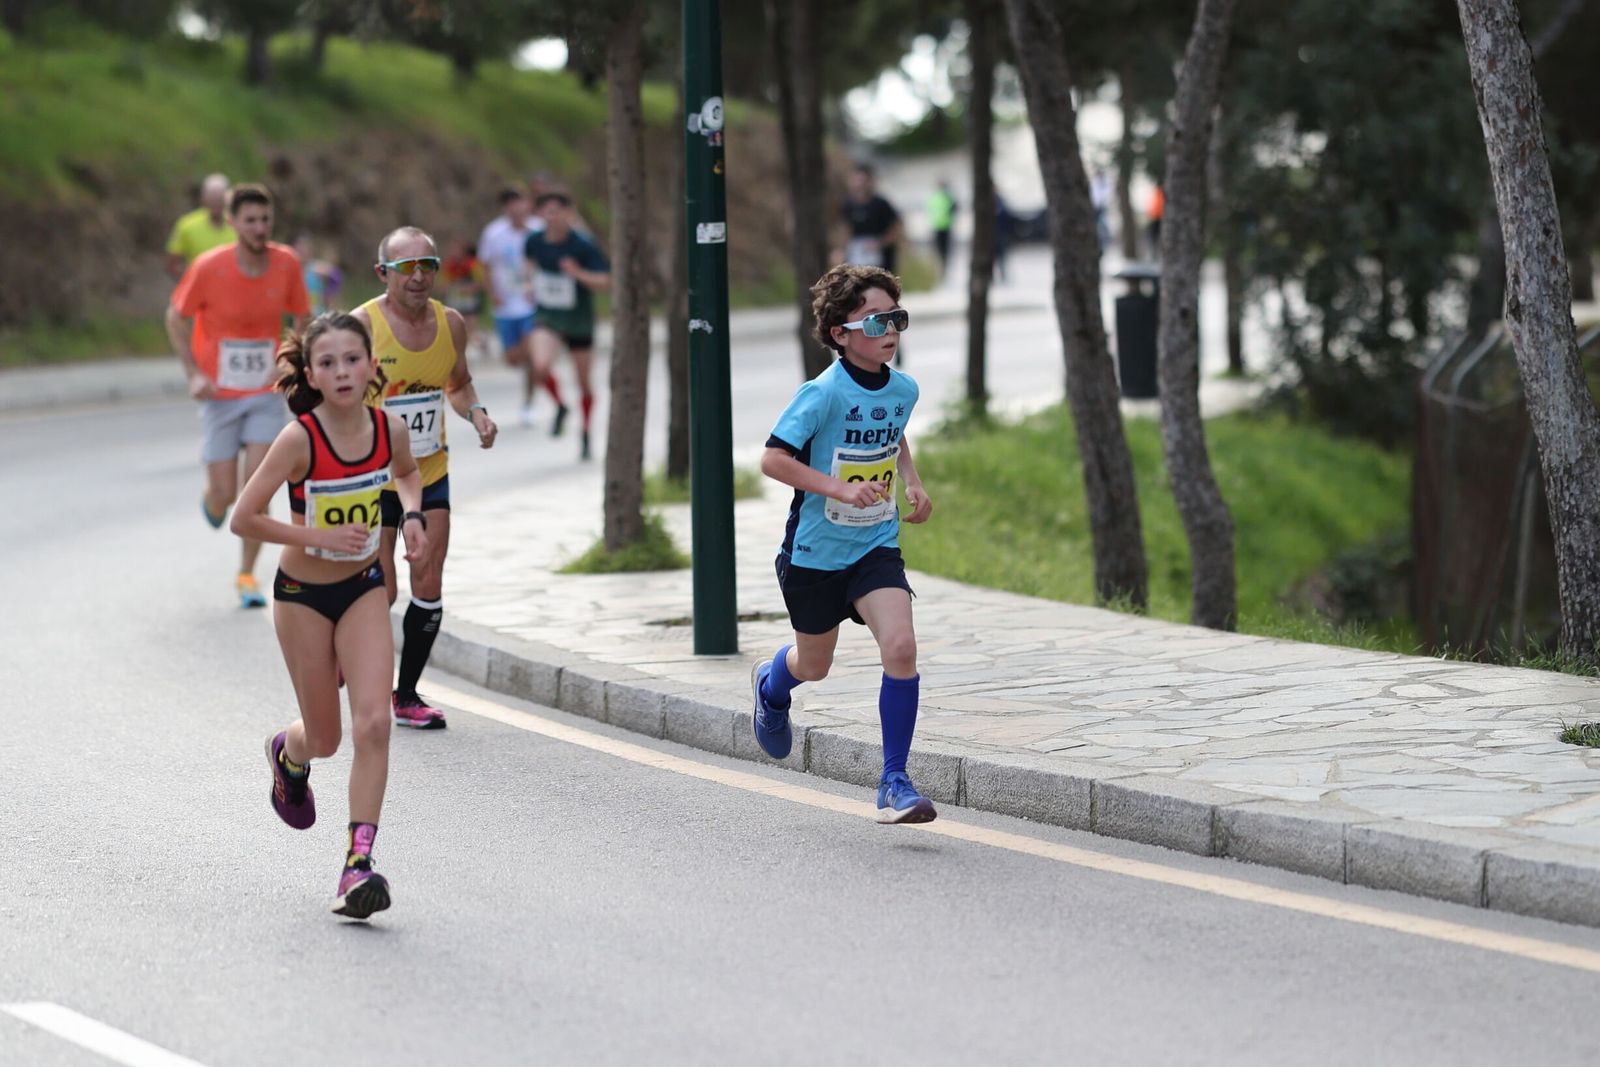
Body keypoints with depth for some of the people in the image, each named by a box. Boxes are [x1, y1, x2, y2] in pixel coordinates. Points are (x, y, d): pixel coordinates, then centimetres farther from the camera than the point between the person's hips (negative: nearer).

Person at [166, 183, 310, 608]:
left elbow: (301, 318, 8)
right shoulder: (208, 268, -15)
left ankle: (246, 576, 4)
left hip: (266, 394, 2)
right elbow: (176, 317, -2)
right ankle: (212, 501, 39)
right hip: (220, 396, -1)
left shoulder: (287, 263, -8)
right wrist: (194, 373, -11)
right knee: (224, 494, 0)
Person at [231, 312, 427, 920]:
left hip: (364, 589, 3)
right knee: (325, 739, 10)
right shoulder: (299, 440, -24)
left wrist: (412, 515, -5)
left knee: (373, 725, -14)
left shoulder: (390, 429, -10)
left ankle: (359, 863, -10)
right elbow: (243, 518, -19)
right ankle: (288, 755, 48)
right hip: (303, 594, -3)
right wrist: (319, 537, -25)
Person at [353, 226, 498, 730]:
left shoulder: (450, 323, -1)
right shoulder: (362, 326, -16)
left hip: (430, 475, 4)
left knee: (428, 588, 1)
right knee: (380, 592, -4)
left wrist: (476, 412, -4)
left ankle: (407, 694, 15)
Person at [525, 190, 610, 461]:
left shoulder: (584, 247, -17)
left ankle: (585, 435, 32)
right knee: (541, 367, -25)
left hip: (579, 320, -1)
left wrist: (579, 274, -37)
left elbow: (605, 282, -21)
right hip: (547, 318, 2)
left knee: (584, 381, 10)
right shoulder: (535, 241, -4)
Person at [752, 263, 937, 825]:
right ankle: (771, 685, 55)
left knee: (900, 646, -19)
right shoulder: (823, 393, -20)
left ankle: (894, 780, -8)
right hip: (816, 549, -3)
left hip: (876, 547, 3)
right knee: (813, 666, 16)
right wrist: (841, 489, -29)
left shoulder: (903, 389, -1)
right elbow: (773, 458, -21)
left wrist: (912, 481, 6)